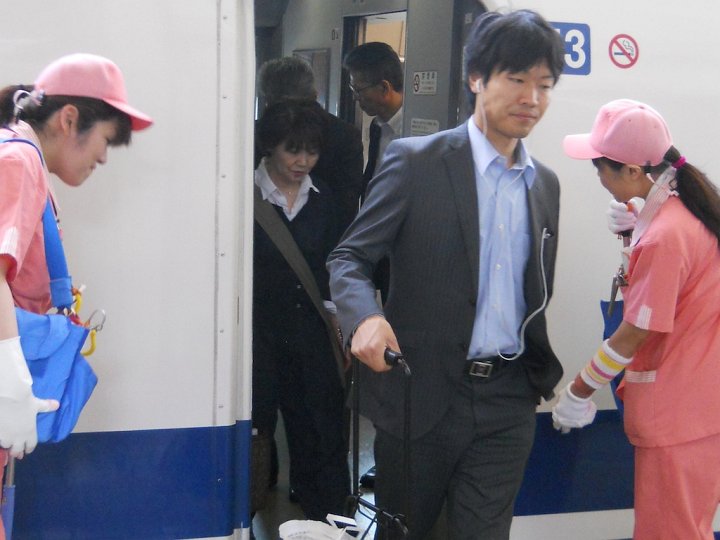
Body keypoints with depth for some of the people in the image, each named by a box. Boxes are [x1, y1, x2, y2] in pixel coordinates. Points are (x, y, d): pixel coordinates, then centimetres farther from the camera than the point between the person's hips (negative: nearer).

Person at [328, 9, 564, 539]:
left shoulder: (546, 183, 10)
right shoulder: (415, 161, -7)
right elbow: (348, 257, -8)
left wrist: (544, 374, 10)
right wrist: (366, 316, -27)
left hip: (508, 402, 4)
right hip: (422, 393, -3)